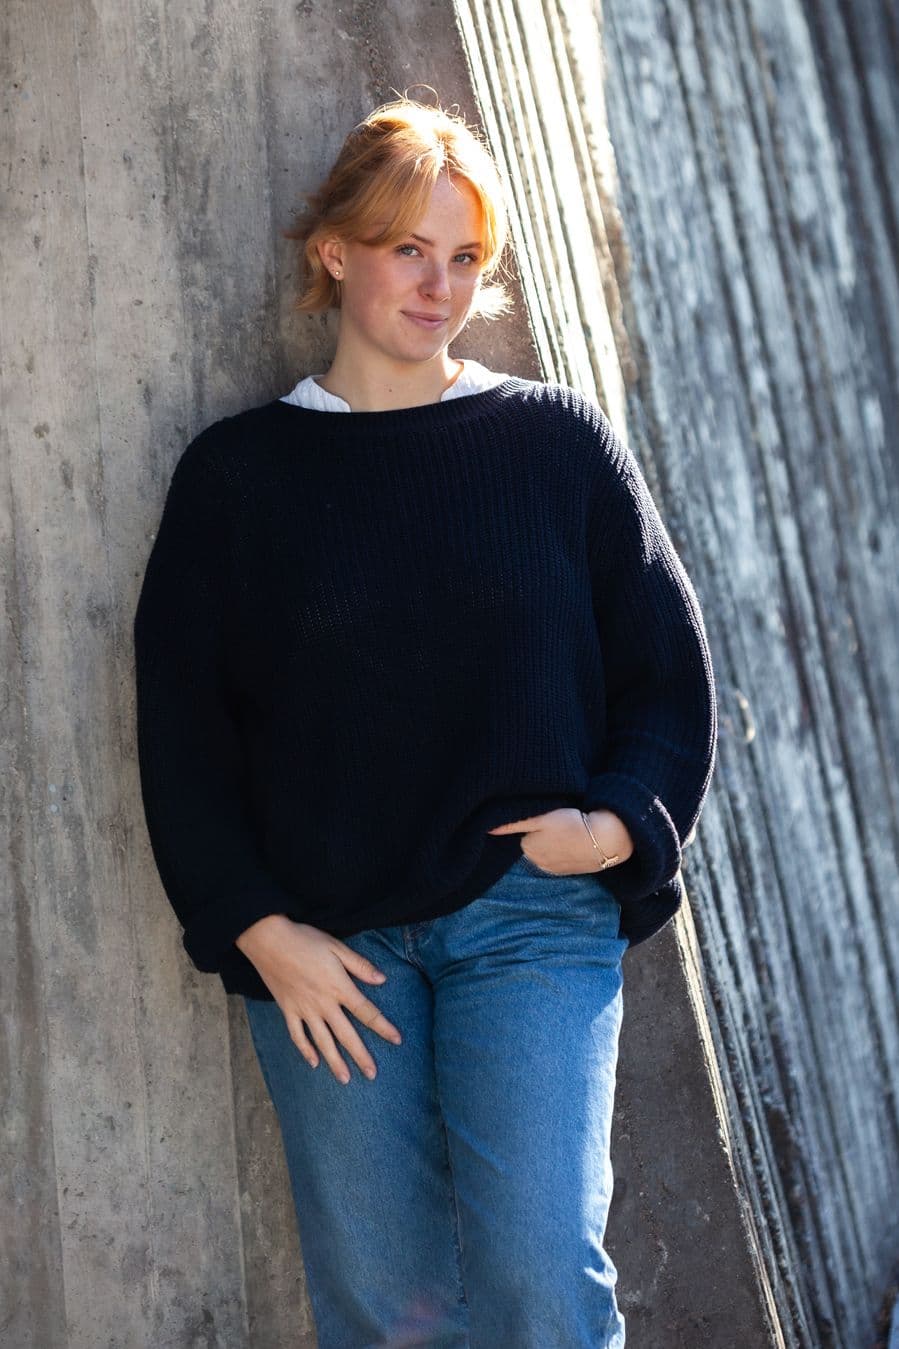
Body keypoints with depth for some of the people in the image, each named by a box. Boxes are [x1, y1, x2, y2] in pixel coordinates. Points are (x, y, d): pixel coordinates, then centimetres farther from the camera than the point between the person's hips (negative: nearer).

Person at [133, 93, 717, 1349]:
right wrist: (257, 927, -4)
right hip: (323, 939, 1)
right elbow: (180, 725, 4)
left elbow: (670, 666, 10)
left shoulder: (559, 441, 6)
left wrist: (623, 822, -7)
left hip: (535, 913, 0)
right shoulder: (238, 469, 5)